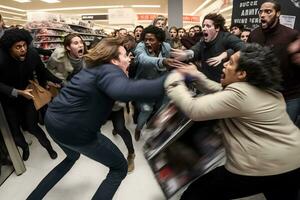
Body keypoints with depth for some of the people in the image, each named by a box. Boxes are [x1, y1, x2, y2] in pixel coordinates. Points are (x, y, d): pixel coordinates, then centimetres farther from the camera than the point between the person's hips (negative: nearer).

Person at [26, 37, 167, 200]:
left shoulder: (94, 67, 15)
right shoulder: (109, 70, -14)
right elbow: (125, 91, -38)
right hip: (74, 130, -10)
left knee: (72, 157, 39)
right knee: (120, 168, 7)